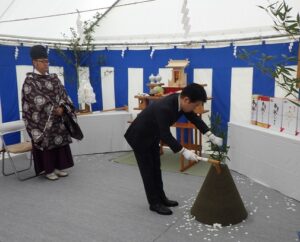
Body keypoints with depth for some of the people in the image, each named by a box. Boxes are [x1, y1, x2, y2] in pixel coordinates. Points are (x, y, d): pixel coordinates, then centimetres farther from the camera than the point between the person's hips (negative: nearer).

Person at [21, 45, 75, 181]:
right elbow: (37, 99, -16)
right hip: (42, 119, -5)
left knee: (59, 140, 7)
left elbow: (62, 94, 5)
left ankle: (58, 167, 20)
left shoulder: (54, 78, 10)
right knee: (46, 141, 0)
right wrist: (53, 109, -21)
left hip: (57, 118, 6)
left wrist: (62, 108, -13)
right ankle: (48, 170, 12)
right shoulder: (30, 81, -7)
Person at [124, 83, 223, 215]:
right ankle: (154, 203, 13)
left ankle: (161, 198, 28)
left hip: (152, 136, 9)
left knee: (156, 168, 15)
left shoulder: (180, 101, -12)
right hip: (139, 137, -8)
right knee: (148, 170, 1)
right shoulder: (164, 108, -38)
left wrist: (211, 136, -8)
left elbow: (194, 118, -1)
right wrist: (184, 151, -36)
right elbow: (165, 135, -35)